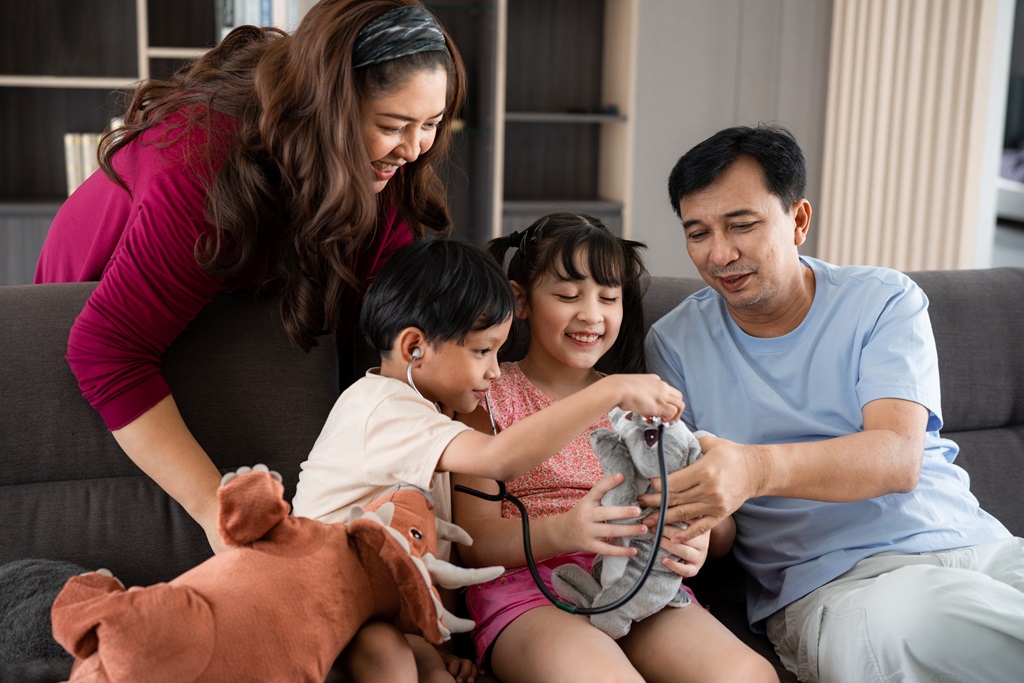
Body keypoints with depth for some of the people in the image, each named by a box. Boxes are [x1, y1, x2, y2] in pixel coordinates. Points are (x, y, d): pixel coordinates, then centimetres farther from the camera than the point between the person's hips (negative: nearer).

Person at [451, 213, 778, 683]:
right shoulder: (489, 396, 8)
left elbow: (722, 527, 14)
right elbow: (473, 540, -2)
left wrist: (699, 537, -13)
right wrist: (564, 531, -23)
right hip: (527, 586, -3)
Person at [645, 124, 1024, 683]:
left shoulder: (883, 301, 5)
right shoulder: (674, 342, 7)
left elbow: (898, 458, -12)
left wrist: (760, 468, -32)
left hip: (975, 547, 2)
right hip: (826, 581, -1)